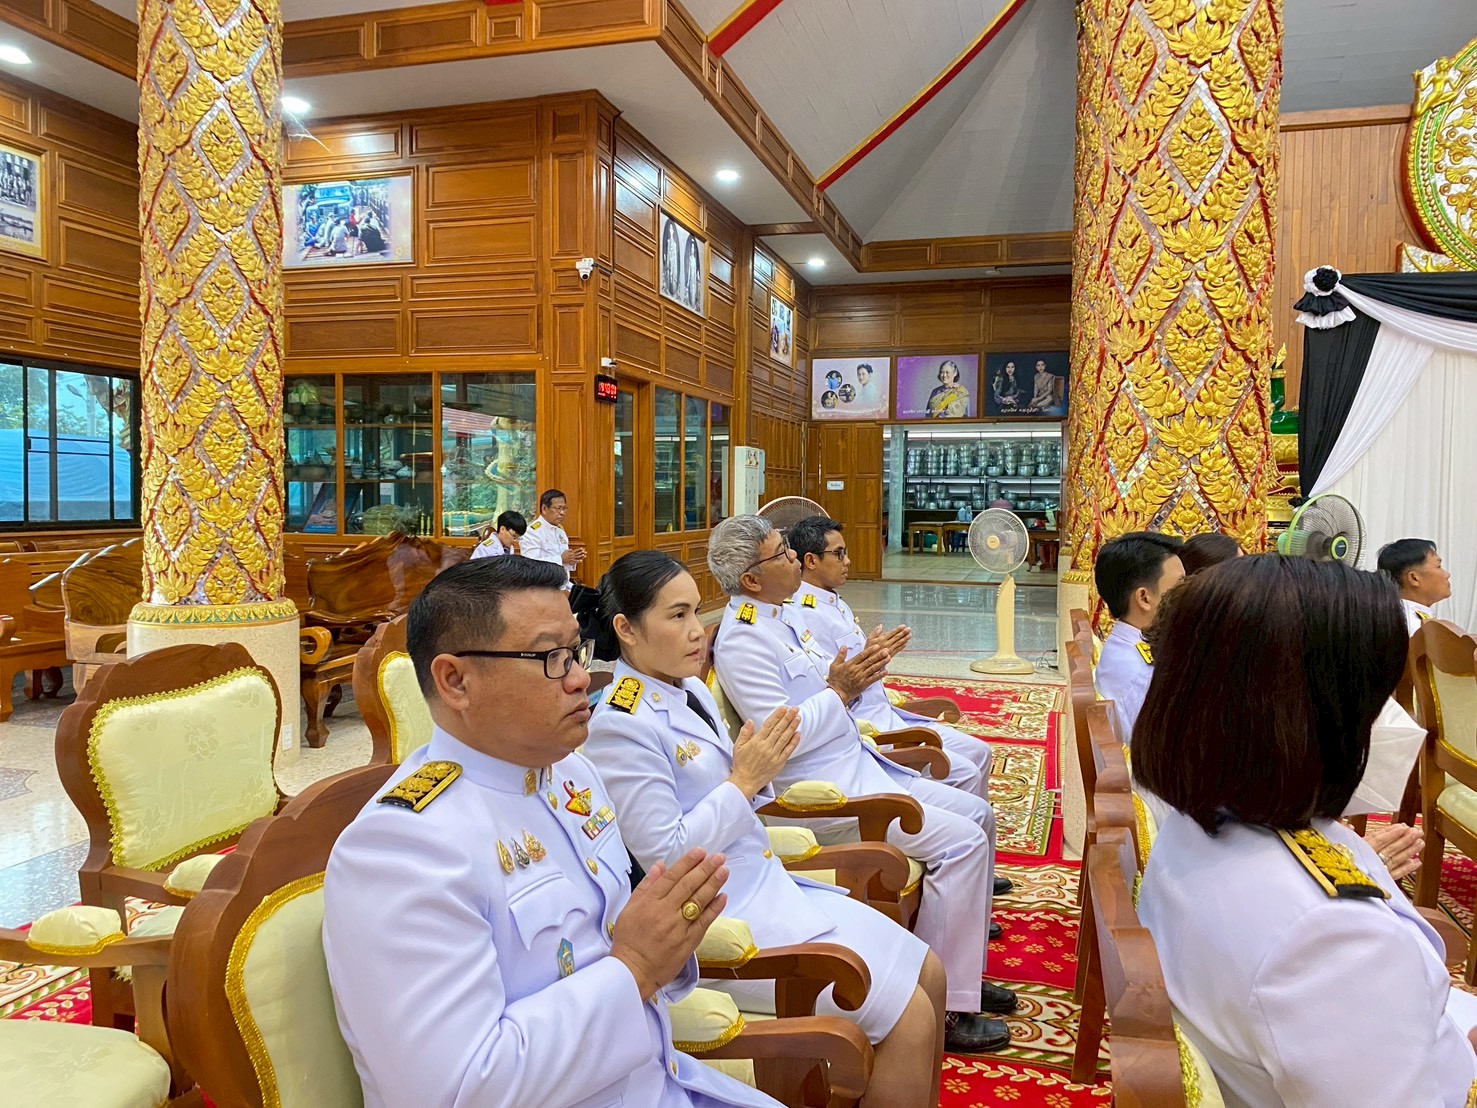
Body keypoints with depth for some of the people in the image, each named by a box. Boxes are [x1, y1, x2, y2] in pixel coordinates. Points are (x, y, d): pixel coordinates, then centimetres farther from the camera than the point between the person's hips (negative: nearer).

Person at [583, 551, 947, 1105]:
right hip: (725, 918, -9)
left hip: (770, 883, 9)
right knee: (909, 1017, -10)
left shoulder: (692, 690, 6)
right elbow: (664, 858, -20)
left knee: (929, 974, 9)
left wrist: (761, 770, -4)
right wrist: (744, 780, -18)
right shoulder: (621, 725, -20)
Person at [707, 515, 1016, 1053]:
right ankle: (943, 1009, -7)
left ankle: (964, 968, 20)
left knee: (978, 814, 10)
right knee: (961, 841, -17)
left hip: (856, 763, 10)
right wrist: (839, 688, -18)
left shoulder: (783, 616, 12)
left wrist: (859, 670, 0)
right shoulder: (743, 640, -18)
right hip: (823, 789, -10)